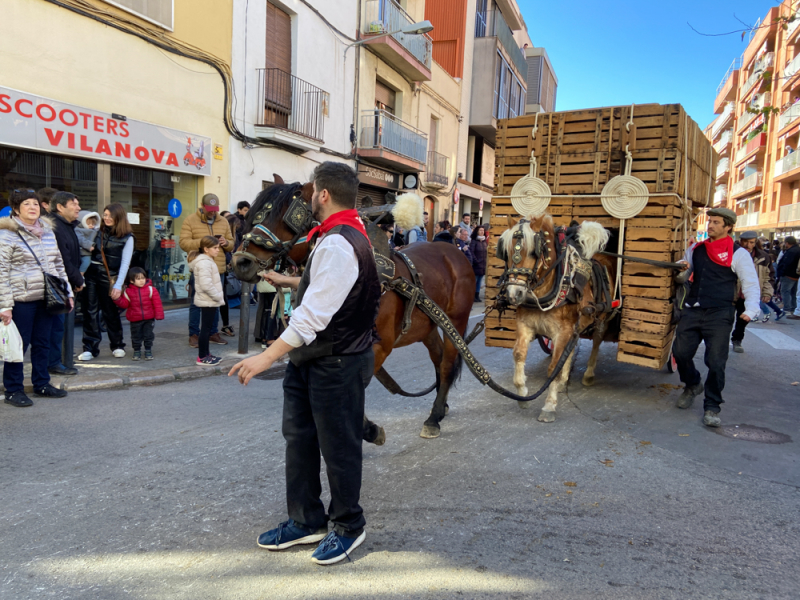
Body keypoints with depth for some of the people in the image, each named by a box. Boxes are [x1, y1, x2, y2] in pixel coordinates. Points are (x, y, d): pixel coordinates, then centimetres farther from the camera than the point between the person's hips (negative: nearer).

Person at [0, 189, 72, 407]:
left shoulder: (48, 231, 10)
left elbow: (59, 264, 15)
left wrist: (67, 292, 11)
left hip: (47, 297, 5)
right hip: (22, 299, -5)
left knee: (43, 343, 13)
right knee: (19, 344, 3)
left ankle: (41, 384, 26)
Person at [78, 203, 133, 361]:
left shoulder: (127, 237, 0)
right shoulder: (98, 232, 10)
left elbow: (125, 263, -3)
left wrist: (118, 285, -9)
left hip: (109, 278, -3)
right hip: (90, 274, 3)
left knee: (110, 313, 5)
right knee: (90, 312, 1)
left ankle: (117, 346, 20)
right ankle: (90, 348, 7)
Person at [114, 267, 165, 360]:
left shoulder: (151, 289, -5)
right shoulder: (128, 291, -2)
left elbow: (157, 303, -4)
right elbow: (124, 304, -1)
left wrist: (159, 314, -9)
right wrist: (117, 299, -18)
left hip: (149, 319, -1)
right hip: (135, 320, 1)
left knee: (149, 336, 6)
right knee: (136, 337, 10)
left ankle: (148, 351, 20)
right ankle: (137, 351, 26)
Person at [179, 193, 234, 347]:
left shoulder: (223, 222, 11)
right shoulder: (190, 221, -1)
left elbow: (231, 244, 15)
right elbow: (183, 243, -9)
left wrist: (226, 243, -8)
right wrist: (201, 242, -22)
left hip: (218, 270, 4)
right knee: (196, 303, 2)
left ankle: (213, 332, 22)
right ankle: (194, 334, 11)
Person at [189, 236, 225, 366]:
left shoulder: (207, 261, 15)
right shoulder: (204, 263, -18)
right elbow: (206, 285, -27)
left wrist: (218, 296, 12)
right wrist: (218, 297, -18)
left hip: (209, 301, 10)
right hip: (208, 301, -10)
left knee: (207, 328, 17)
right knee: (205, 328, -3)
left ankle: (206, 354, 26)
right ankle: (202, 358, 4)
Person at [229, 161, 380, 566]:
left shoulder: (338, 246, -24)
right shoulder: (341, 236, 10)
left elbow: (314, 314, -30)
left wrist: (266, 357, -30)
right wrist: (288, 281, 30)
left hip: (337, 365, -10)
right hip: (310, 360, 10)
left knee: (338, 447, 7)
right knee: (300, 438, 18)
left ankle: (349, 527, 28)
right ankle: (306, 521, 35)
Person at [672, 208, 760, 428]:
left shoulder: (738, 254, -1)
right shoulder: (696, 249, 13)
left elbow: (751, 285, -3)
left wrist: (751, 310, -18)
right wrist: (681, 268, 4)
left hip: (719, 315, -4)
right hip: (692, 311, 4)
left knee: (716, 361, -6)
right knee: (680, 352, 1)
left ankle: (711, 407, 11)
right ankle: (692, 385, 32)